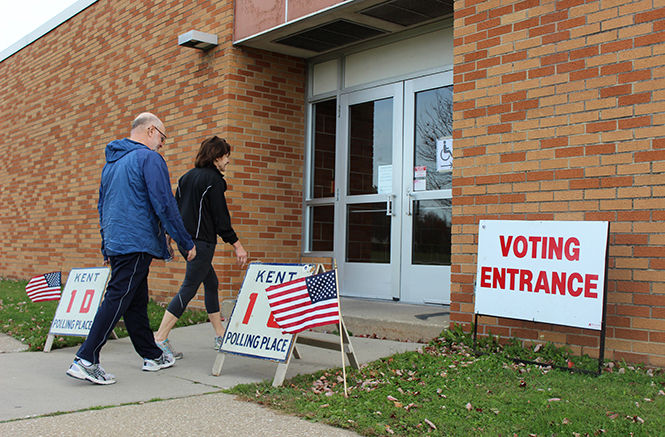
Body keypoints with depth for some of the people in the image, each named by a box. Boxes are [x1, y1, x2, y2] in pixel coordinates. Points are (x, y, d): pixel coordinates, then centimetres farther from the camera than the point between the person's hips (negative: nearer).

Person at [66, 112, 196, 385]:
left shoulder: (112, 161, 19)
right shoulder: (149, 159, -8)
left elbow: (102, 206, 25)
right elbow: (164, 205, -14)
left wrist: (106, 247, 30)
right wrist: (186, 242, -8)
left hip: (115, 242, 9)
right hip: (137, 243, -9)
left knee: (136, 302, 14)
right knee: (117, 299, -9)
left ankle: (152, 356, 23)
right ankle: (86, 361, -10)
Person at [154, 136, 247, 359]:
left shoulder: (187, 177, 14)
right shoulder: (213, 180, -11)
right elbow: (220, 217, -13)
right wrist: (237, 245, -9)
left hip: (185, 240, 10)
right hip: (201, 241, -9)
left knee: (211, 282, 17)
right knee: (188, 289, -8)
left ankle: (220, 335, 23)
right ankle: (160, 338, -10)